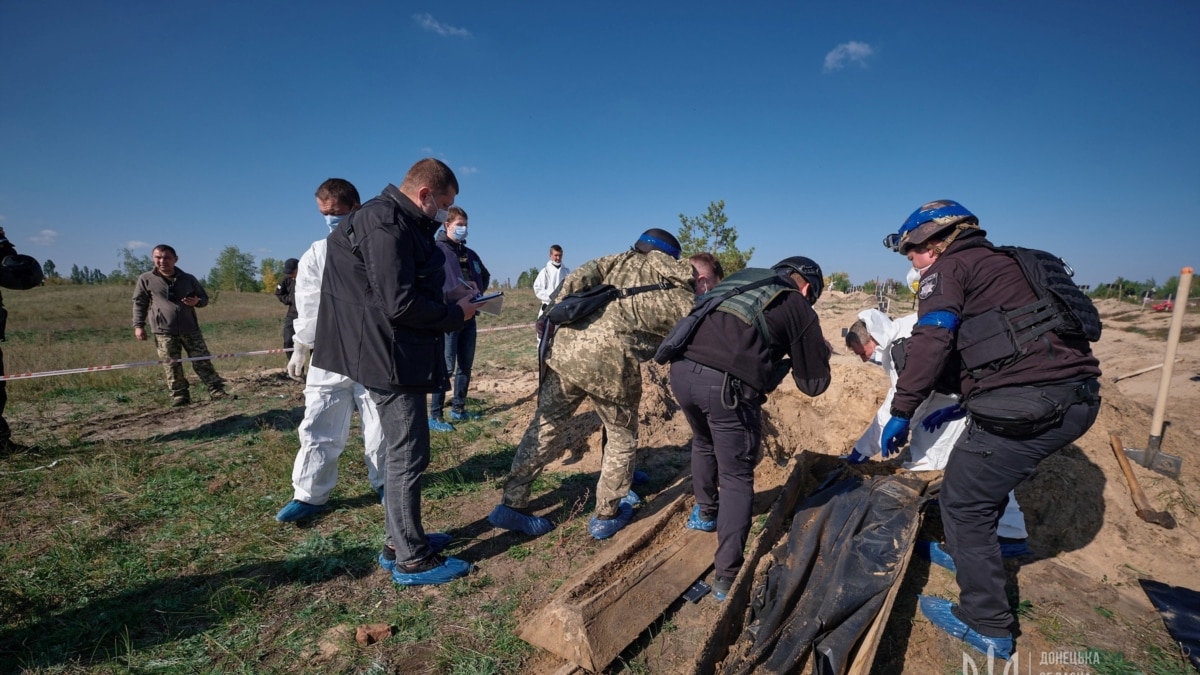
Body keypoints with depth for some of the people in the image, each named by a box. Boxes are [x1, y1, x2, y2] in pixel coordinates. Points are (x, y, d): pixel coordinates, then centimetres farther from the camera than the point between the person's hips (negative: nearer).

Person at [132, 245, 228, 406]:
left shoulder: (188, 279, 8)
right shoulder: (146, 279, 4)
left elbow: (204, 298, 18)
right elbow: (139, 303, 8)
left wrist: (197, 301, -6)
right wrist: (138, 325, 0)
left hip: (190, 329, 1)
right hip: (164, 331, -1)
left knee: (202, 362, 1)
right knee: (172, 366, 1)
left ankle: (216, 390, 4)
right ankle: (179, 396, 8)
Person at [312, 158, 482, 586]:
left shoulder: (401, 223, 16)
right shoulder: (386, 224, -17)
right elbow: (400, 303, -23)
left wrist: (451, 301, 3)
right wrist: (456, 314, -11)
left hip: (399, 356, 11)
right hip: (391, 358, -11)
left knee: (401, 453, 17)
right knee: (408, 456, -2)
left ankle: (398, 543, 31)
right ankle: (412, 561, 12)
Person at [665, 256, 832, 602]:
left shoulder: (743, 276, 28)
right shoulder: (798, 307, 15)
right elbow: (815, 382, 19)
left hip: (682, 369, 5)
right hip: (728, 385, -5)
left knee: (704, 443, 33)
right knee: (737, 478, 12)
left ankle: (705, 513, 50)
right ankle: (727, 579, 14)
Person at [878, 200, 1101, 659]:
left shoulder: (948, 268, -1)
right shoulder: (1004, 263, 25)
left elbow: (932, 342, -17)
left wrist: (902, 411, -10)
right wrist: (961, 405, 30)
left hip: (1026, 406, -9)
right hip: (1077, 397, 9)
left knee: (964, 502, 4)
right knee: (984, 483, 27)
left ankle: (987, 627, 15)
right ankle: (964, 552, 45)